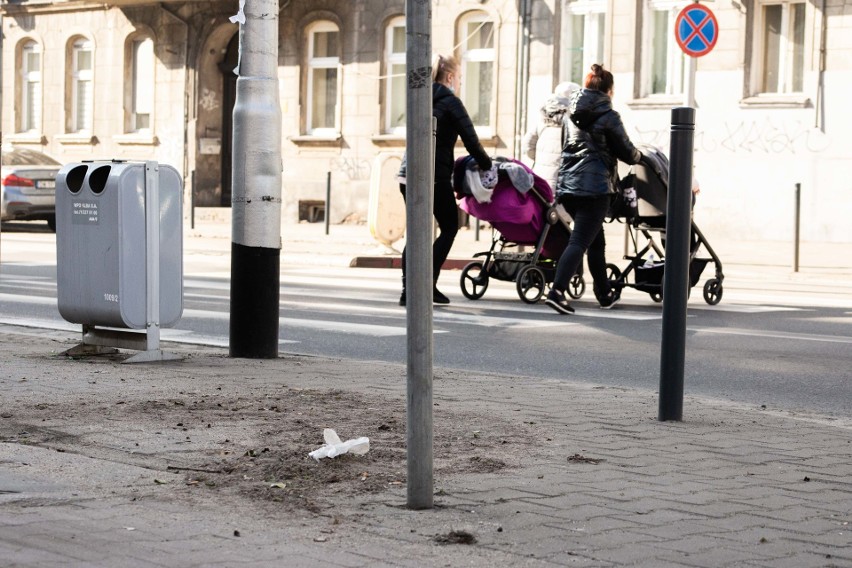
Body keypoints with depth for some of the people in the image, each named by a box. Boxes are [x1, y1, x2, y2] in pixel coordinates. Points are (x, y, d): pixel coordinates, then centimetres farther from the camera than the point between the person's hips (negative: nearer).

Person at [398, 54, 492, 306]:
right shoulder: (450, 102, -5)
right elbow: (471, 139, -10)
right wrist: (486, 165, 4)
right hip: (434, 177, -7)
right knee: (449, 228, 6)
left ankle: (408, 290, 3)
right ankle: (428, 284, -3)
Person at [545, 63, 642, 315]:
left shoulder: (572, 115, 14)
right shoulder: (608, 116, -4)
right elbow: (627, 152, 2)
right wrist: (639, 156, 26)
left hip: (567, 184, 7)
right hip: (594, 185, -7)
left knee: (596, 239, 19)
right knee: (580, 241, -11)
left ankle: (604, 293, 28)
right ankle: (556, 291, -24)